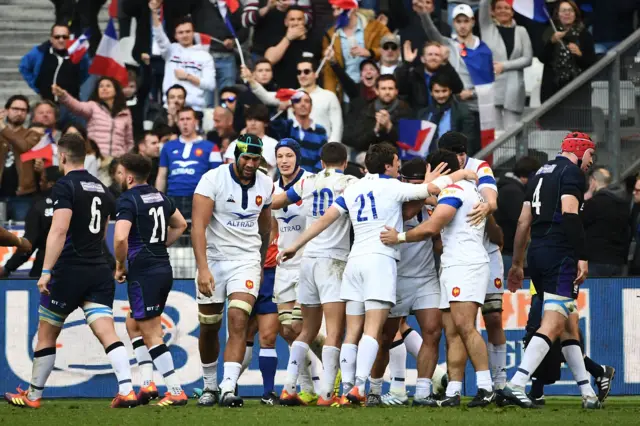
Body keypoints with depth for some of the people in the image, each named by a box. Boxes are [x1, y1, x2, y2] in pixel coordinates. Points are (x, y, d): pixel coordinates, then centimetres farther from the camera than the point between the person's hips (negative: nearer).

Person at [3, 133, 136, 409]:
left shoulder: (66, 186, -9)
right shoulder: (101, 188, 14)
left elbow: (59, 231, -19)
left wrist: (46, 270, -20)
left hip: (69, 270, -6)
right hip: (99, 270, 6)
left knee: (46, 335, 9)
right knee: (107, 333, -5)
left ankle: (33, 396, 19)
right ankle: (126, 391, -22)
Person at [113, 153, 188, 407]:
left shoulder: (128, 200, -12)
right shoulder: (159, 197, 13)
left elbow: (120, 238, -25)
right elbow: (180, 225, 28)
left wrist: (120, 266, -9)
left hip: (143, 272, -8)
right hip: (164, 269, 8)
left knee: (152, 336, -3)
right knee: (133, 324, 21)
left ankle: (176, 391, -5)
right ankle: (147, 380, 10)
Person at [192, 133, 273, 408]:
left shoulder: (265, 185, 1)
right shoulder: (213, 180, -14)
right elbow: (198, 226, -19)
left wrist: (262, 264, 23)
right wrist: (203, 269, -28)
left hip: (246, 259, 1)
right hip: (214, 259, -1)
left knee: (238, 322, -16)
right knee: (209, 328, 8)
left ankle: (229, 388, -21)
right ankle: (210, 386, 27)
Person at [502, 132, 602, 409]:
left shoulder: (541, 173, 22)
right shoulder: (571, 172, -3)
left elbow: (524, 222, 21)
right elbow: (570, 214, -17)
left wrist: (517, 264, 24)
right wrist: (582, 257, -19)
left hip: (536, 252, 9)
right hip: (560, 254, -9)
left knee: (570, 324, 13)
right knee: (553, 323, -13)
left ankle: (588, 393, 15)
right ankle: (516, 384, -24)